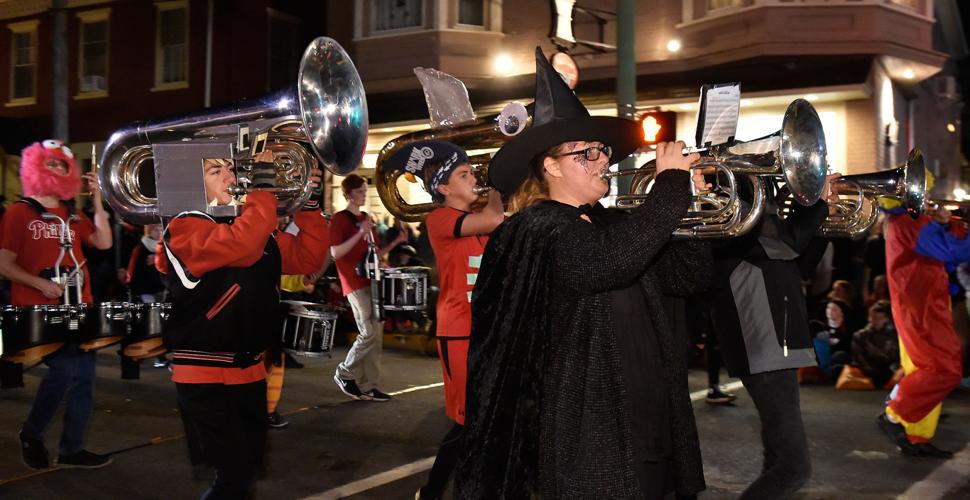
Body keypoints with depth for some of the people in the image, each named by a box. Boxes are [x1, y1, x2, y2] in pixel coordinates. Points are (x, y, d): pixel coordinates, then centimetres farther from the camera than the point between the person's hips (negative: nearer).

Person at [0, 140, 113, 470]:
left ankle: (71, 449, 16)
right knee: (66, 367, -19)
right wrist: (40, 283, -20)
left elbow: (104, 242, 5)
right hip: (38, 310, -6)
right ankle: (32, 434, 5)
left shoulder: (72, 214, 15)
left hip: (78, 307, 6)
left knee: (83, 377, 4)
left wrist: (97, 201, -1)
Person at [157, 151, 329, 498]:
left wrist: (308, 203, -4)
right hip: (205, 376, -8)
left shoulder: (253, 226, 11)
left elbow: (309, 258, 6)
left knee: (250, 463, 19)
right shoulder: (184, 227, -13)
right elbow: (241, 246, -32)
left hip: (249, 370, 8)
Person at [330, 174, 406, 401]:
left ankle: (368, 386, 10)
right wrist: (360, 234, -22)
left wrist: (395, 242, 7)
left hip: (372, 281, 8)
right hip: (356, 284, -8)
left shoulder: (366, 218, 17)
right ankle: (344, 374, 7)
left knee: (377, 335, 5)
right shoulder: (340, 219, -6)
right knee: (368, 334, -12)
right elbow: (335, 253, -16)